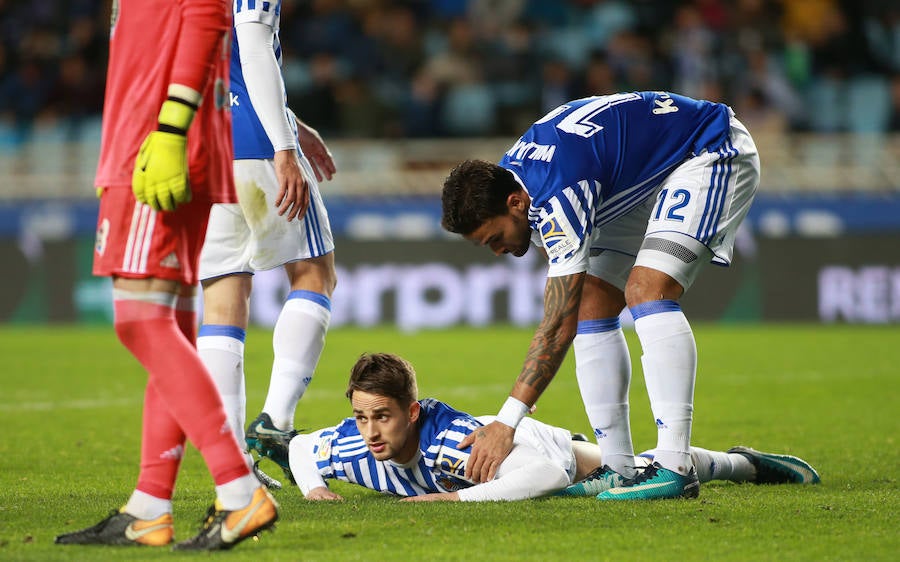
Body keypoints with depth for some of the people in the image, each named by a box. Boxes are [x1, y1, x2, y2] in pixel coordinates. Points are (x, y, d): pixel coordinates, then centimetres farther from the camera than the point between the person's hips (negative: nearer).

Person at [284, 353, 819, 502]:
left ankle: (744, 464, 49)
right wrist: (312, 488, -29)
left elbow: (550, 474, -53)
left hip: (535, 445, -5)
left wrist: (461, 498, -56)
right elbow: (300, 445, -8)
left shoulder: (449, 439, -48)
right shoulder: (350, 445, -32)